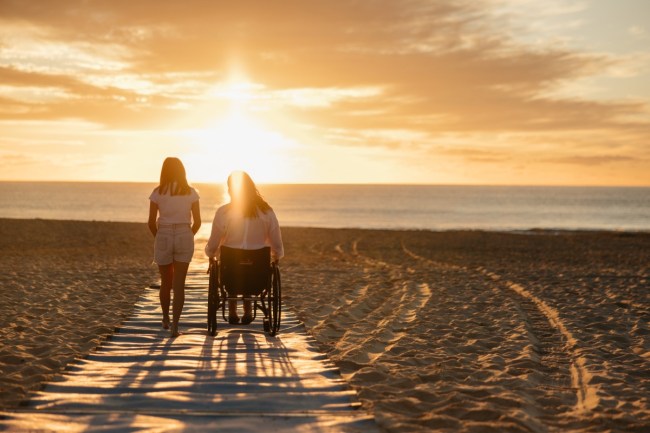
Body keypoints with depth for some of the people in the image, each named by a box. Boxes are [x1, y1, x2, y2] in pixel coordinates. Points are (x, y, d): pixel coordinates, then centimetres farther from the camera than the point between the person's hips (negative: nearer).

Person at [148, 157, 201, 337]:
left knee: (166, 282, 17)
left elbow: (151, 223, -2)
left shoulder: (158, 192, -2)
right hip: (184, 237, 0)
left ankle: (165, 319, 33)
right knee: (179, 284, 1)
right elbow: (197, 221, 1)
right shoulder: (191, 192, 0)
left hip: (163, 237, 0)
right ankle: (175, 325, -10)